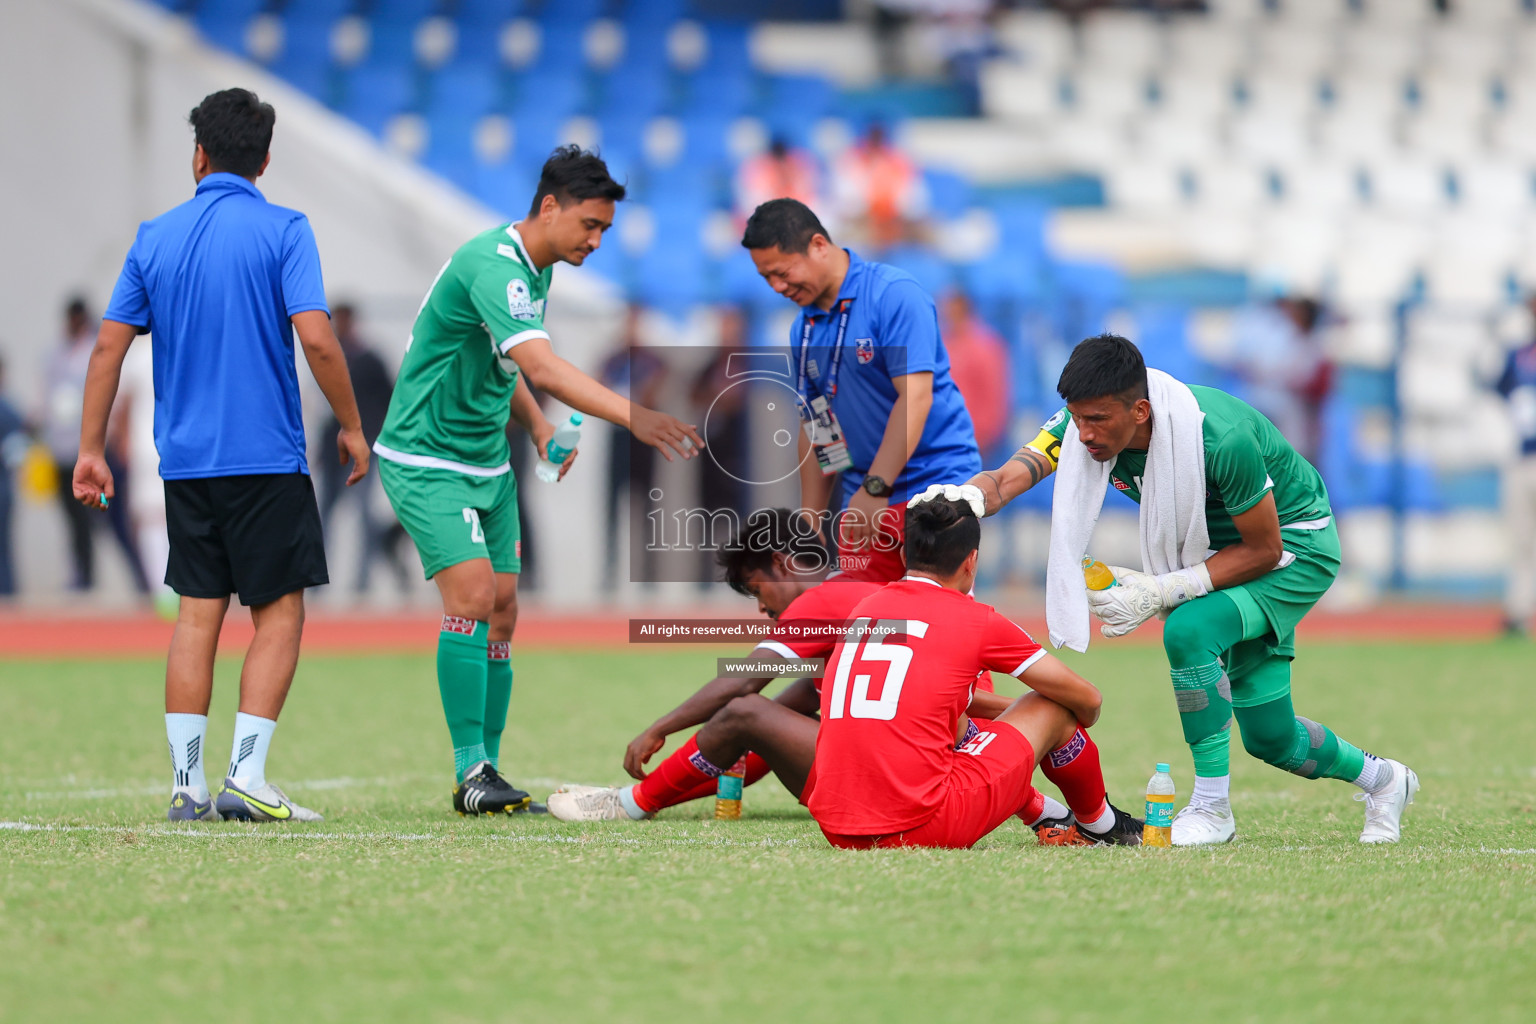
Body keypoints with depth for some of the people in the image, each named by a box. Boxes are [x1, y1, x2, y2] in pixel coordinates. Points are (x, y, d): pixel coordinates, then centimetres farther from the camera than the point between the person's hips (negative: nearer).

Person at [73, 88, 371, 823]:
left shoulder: (155, 237, 6)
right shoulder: (282, 231, -6)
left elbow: (108, 347, 5)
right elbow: (316, 339, -15)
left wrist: (90, 451, 11)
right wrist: (351, 426, -2)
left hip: (184, 457, 4)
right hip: (267, 456, -4)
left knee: (197, 614, 8)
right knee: (279, 612, 2)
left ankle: (187, 784, 4)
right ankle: (246, 777, -8)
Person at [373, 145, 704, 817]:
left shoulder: (534, 270, 7)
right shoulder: (492, 265, -24)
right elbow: (542, 367, -38)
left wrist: (538, 426, 6)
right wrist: (633, 417, -45)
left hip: (487, 465, 9)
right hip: (426, 458, -9)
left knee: (501, 614, 5)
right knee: (472, 594, -19)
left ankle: (487, 774, 9)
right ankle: (471, 773, -17)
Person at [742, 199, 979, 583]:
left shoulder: (894, 294, -10)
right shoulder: (804, 328, 13)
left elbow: (915, 397, -18)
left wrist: (875, 488, -23)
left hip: (935, 482, -7)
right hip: (864, 496, 7)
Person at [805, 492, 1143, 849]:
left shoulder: (864, 609, 15)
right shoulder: (976, 620, 0)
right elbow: (1087, 699, 12)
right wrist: (1073, 727, 37)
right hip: (920, 826, -6)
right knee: (1052, 707, 14)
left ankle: (1046, 816, 48)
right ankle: (1099, 825, 38)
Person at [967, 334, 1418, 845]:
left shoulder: (1222, 438, -37)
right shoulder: (1087, 418, -20)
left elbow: (1264, 549, -27)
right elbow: (1007, 477, -30)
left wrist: (1163, 591, -33)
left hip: (1295, 544, -7)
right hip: (1217, 550, 7)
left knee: (1189, 629, -33)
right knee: (1270, 739, 10)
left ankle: (1211, 807, -20)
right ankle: (1382, 779, 39)